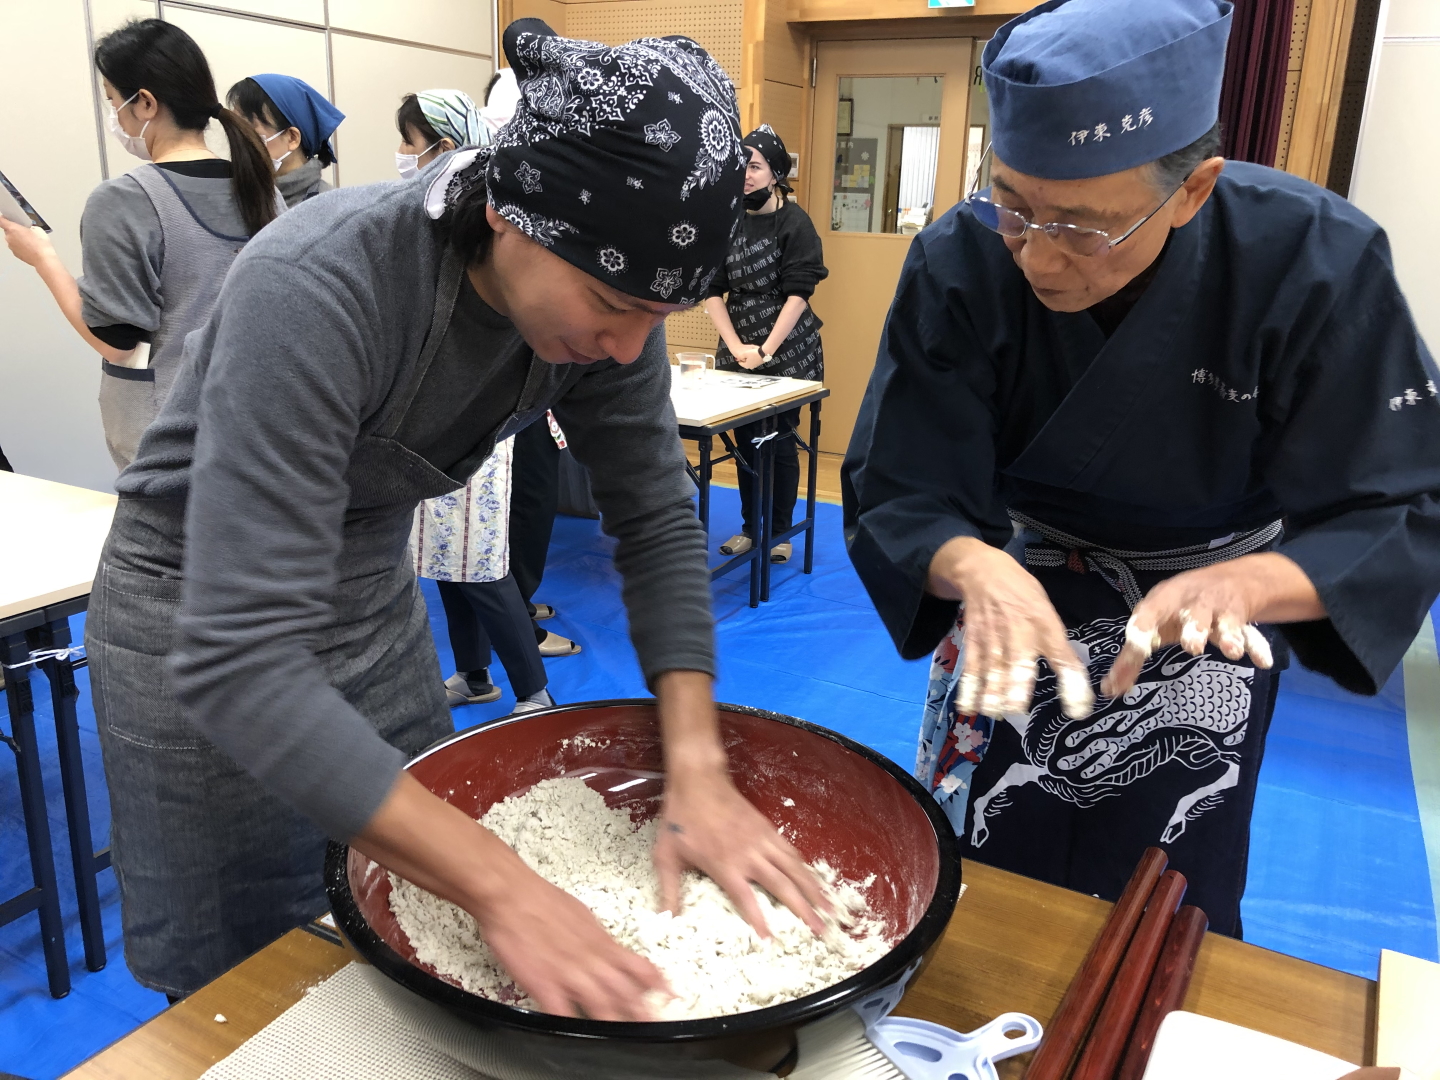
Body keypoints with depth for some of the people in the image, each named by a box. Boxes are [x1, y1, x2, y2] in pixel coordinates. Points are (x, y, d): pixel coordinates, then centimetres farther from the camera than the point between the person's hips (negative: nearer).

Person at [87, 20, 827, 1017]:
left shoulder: (601, 295, -18)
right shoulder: (316, 289, -36)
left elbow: (658, 521, -10)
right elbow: (238, 664, -39)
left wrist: (697, 771, -20)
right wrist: (501, 887, -41)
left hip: (379, 598, 5)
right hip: (197, 621, -5)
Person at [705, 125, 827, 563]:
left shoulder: (795, 222, -7)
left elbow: (798, 293, -12)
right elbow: (713, 291, 1)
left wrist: (766, 350, -15)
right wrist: (737, 347, -9)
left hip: (787, 349, -4)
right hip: (737, 350, 4)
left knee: (780, 440, 1)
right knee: (745, 439, 9)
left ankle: (780, 532, 16)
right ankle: (749, 527, 23)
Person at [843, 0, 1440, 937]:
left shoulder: (1316, 263, -27)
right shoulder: (961, 263, -25)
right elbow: (899, 496, -24)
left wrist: (1242, 583, -44)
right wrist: (973, 567, -47)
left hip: (1208, 616, 0)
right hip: (1021, 592, 1)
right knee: (962, 888, 15)